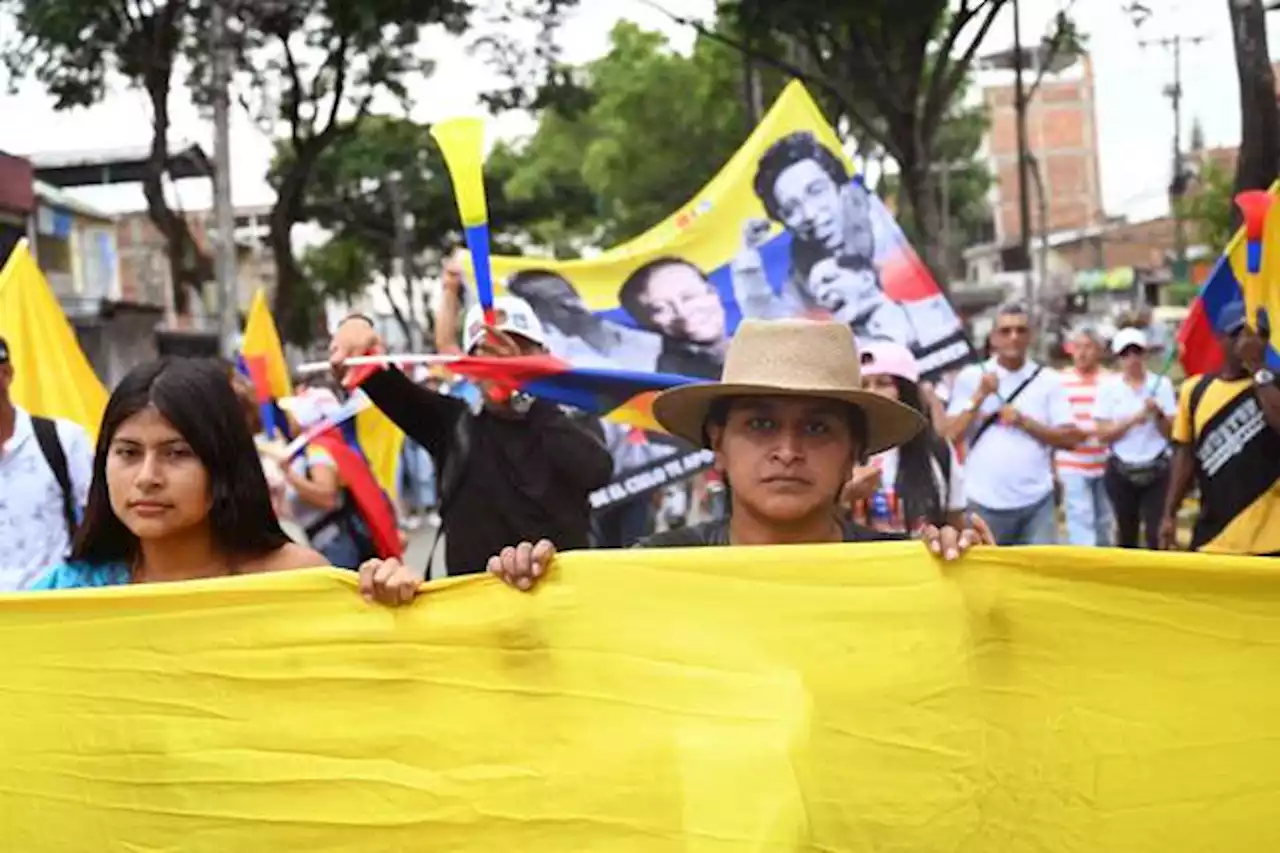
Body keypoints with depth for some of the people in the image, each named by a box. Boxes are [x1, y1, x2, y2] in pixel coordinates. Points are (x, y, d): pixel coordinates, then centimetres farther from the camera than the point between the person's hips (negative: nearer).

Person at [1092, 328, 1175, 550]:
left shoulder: (1161, 384, 2)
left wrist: (1158, 415, -17)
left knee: (1156, 532, -9)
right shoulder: (1109, 387, 1)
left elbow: (1171, 432, 1)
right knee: (1126, 533, 7)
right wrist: (1133, 419, -15)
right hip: (1121, 470, 0)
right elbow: (1103, 434, -5)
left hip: (1157, 468, 0)